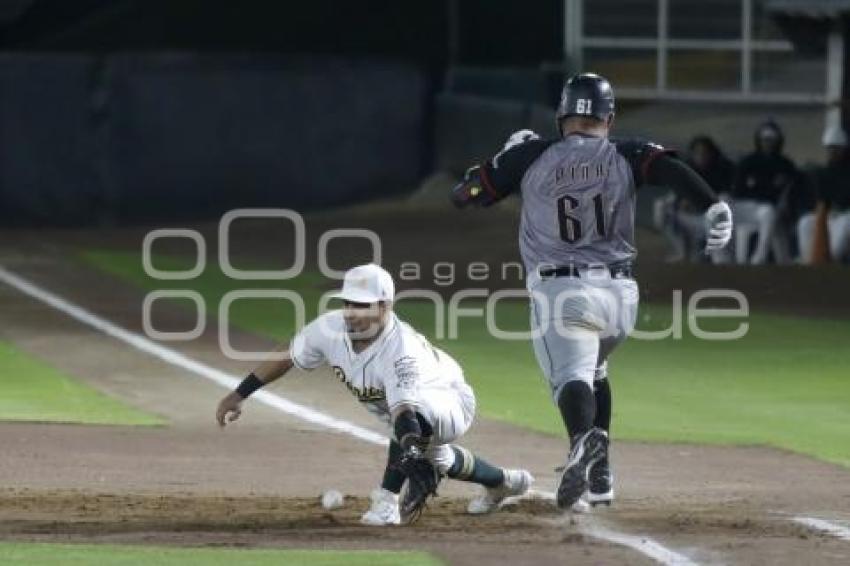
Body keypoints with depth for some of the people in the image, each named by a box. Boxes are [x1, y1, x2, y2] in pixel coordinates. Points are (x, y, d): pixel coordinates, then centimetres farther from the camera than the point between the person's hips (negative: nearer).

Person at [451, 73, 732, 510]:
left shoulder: (532, 157, 3)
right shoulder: (625, 157, 6)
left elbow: (462, 195, 9)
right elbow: (673, 170, -15)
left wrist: (509, 156, 23)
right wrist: (713, 208, -28)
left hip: (558, 292, -3)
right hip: (618, 294, 3)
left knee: (570, 375, -18)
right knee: (593, 370, 28)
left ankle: (583, 438, -51)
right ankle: (599, 474, 21)